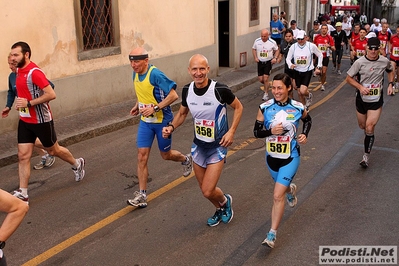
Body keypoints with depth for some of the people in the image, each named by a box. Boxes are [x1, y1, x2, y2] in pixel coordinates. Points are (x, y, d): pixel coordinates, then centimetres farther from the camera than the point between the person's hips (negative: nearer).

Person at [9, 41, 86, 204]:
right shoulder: (19, 71, 6)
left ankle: (77, 164, 40)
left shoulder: (34, 72, -21)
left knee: (53, 150, 12)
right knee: (23, 156, 2)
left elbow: (51, 94, -27)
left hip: (41, 121, -7)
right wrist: (21, 102, 3)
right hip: (25, 121, 7)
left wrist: (29, 103, -26)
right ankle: (22, 194, 6)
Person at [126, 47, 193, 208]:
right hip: (145, 121, 6)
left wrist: (155, 108, -28)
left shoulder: (155, 74, -23)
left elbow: (173, 95, -26)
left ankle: (186, 160, 45)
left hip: (162, 121, -6)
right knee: (142, 156, -3)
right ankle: (142, 194, 3)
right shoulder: (136, 74, 2)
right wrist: (138, 106, 8)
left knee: (165, 155, 11)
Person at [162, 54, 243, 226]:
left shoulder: (220, 90, -22)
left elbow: (238, 107, -7)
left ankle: (225, 201, 26)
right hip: (198, 145, 5)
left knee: (208, 191, -9)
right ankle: (220, 210, 46)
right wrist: (171, 127, -8)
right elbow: (182, 113, 10)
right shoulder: (187, 90, -7)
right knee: (204, 189, 16)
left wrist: (231, 131, -16)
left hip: (217, 147, -5)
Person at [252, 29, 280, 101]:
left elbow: (277, 50, 4)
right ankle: (266, 85, 39)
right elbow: (254, 49, 10)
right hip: (260, 62, 3)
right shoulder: (257, 41, -5)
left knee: (265, 78, -10)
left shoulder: (272, 42, -11)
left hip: (268, 62, -3)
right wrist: (255, 57, -4)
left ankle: (266, 94, 4)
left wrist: (275, 58, -11)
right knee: (260, 79, 5)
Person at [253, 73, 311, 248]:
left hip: (290, 158, -3)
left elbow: (308, 120, 12)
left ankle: (272, 235, 1)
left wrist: (305, 135, -6)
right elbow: (256, 132, -6)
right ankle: (290, 189, 66)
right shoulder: (265, 108, -11)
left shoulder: (298, 108, -10)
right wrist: (271, 131, -24)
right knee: (281, 188, 27)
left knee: (277, 196, -11)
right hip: (271, 157, 3)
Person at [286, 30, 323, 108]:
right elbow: (288, 58, 1)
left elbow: (320, 55, 5)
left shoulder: (311, 46, -9)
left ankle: (309, 95, 19)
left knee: (303, 91, -18)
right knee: (299, 92, 8)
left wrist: (318, 67, 2)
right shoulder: (293, 47, -5)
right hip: (297, 72, 3)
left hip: (307, 71, -3)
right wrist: (290, 65, -21)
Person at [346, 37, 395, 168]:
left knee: (369, 128, -13)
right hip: (362, 98, 1)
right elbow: (349, 78, -5)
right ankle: (369, 136, 53)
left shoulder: (384, 61, -6)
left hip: (376, 100, -1)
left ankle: (366, 156, 0)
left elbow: (391, 71, 16)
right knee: (362, 126, 16)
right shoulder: (360, 62, -12)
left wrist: (390, 84, 0)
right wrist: (360, 87, -19)